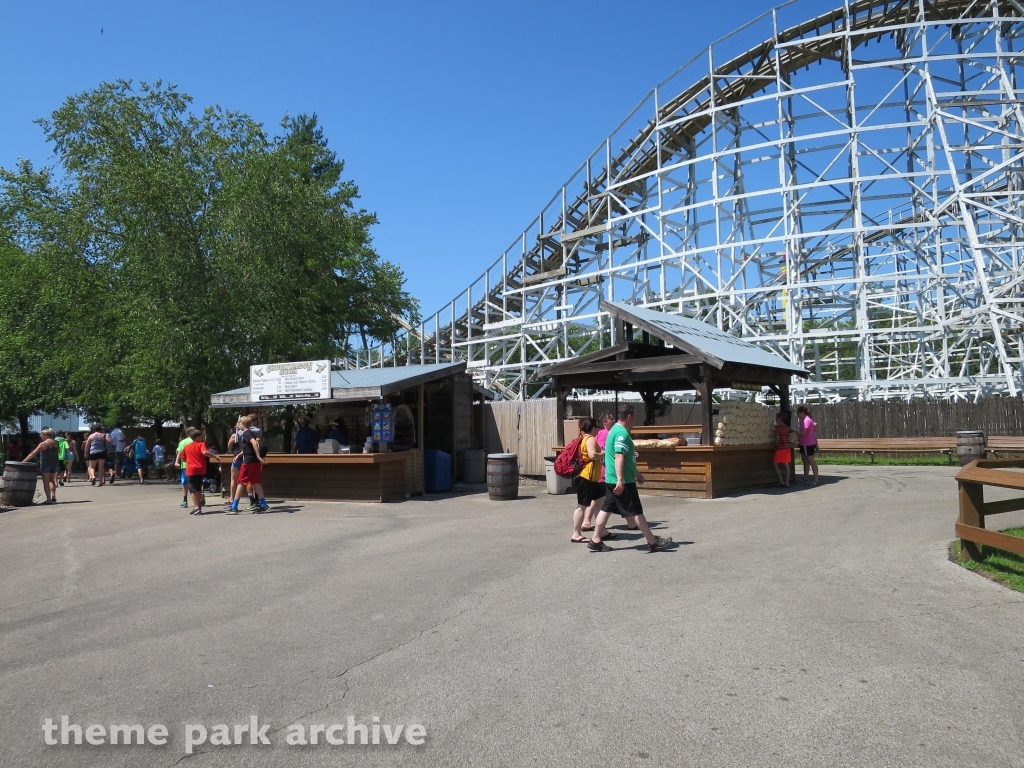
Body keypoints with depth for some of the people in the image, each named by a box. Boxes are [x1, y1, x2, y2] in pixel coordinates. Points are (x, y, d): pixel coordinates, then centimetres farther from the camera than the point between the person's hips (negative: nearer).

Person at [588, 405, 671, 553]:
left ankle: (595, 541, 13)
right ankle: (653, 542, 6)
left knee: (606, 509, 10)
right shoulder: (622, 433, -18)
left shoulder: (616, 429, 16)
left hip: (611, 480, 10)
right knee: (635, 512, -2)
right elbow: (619, 457, -28)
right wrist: (620, 480, -34)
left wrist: (635, 473, 31)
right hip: (622, 482, -10)